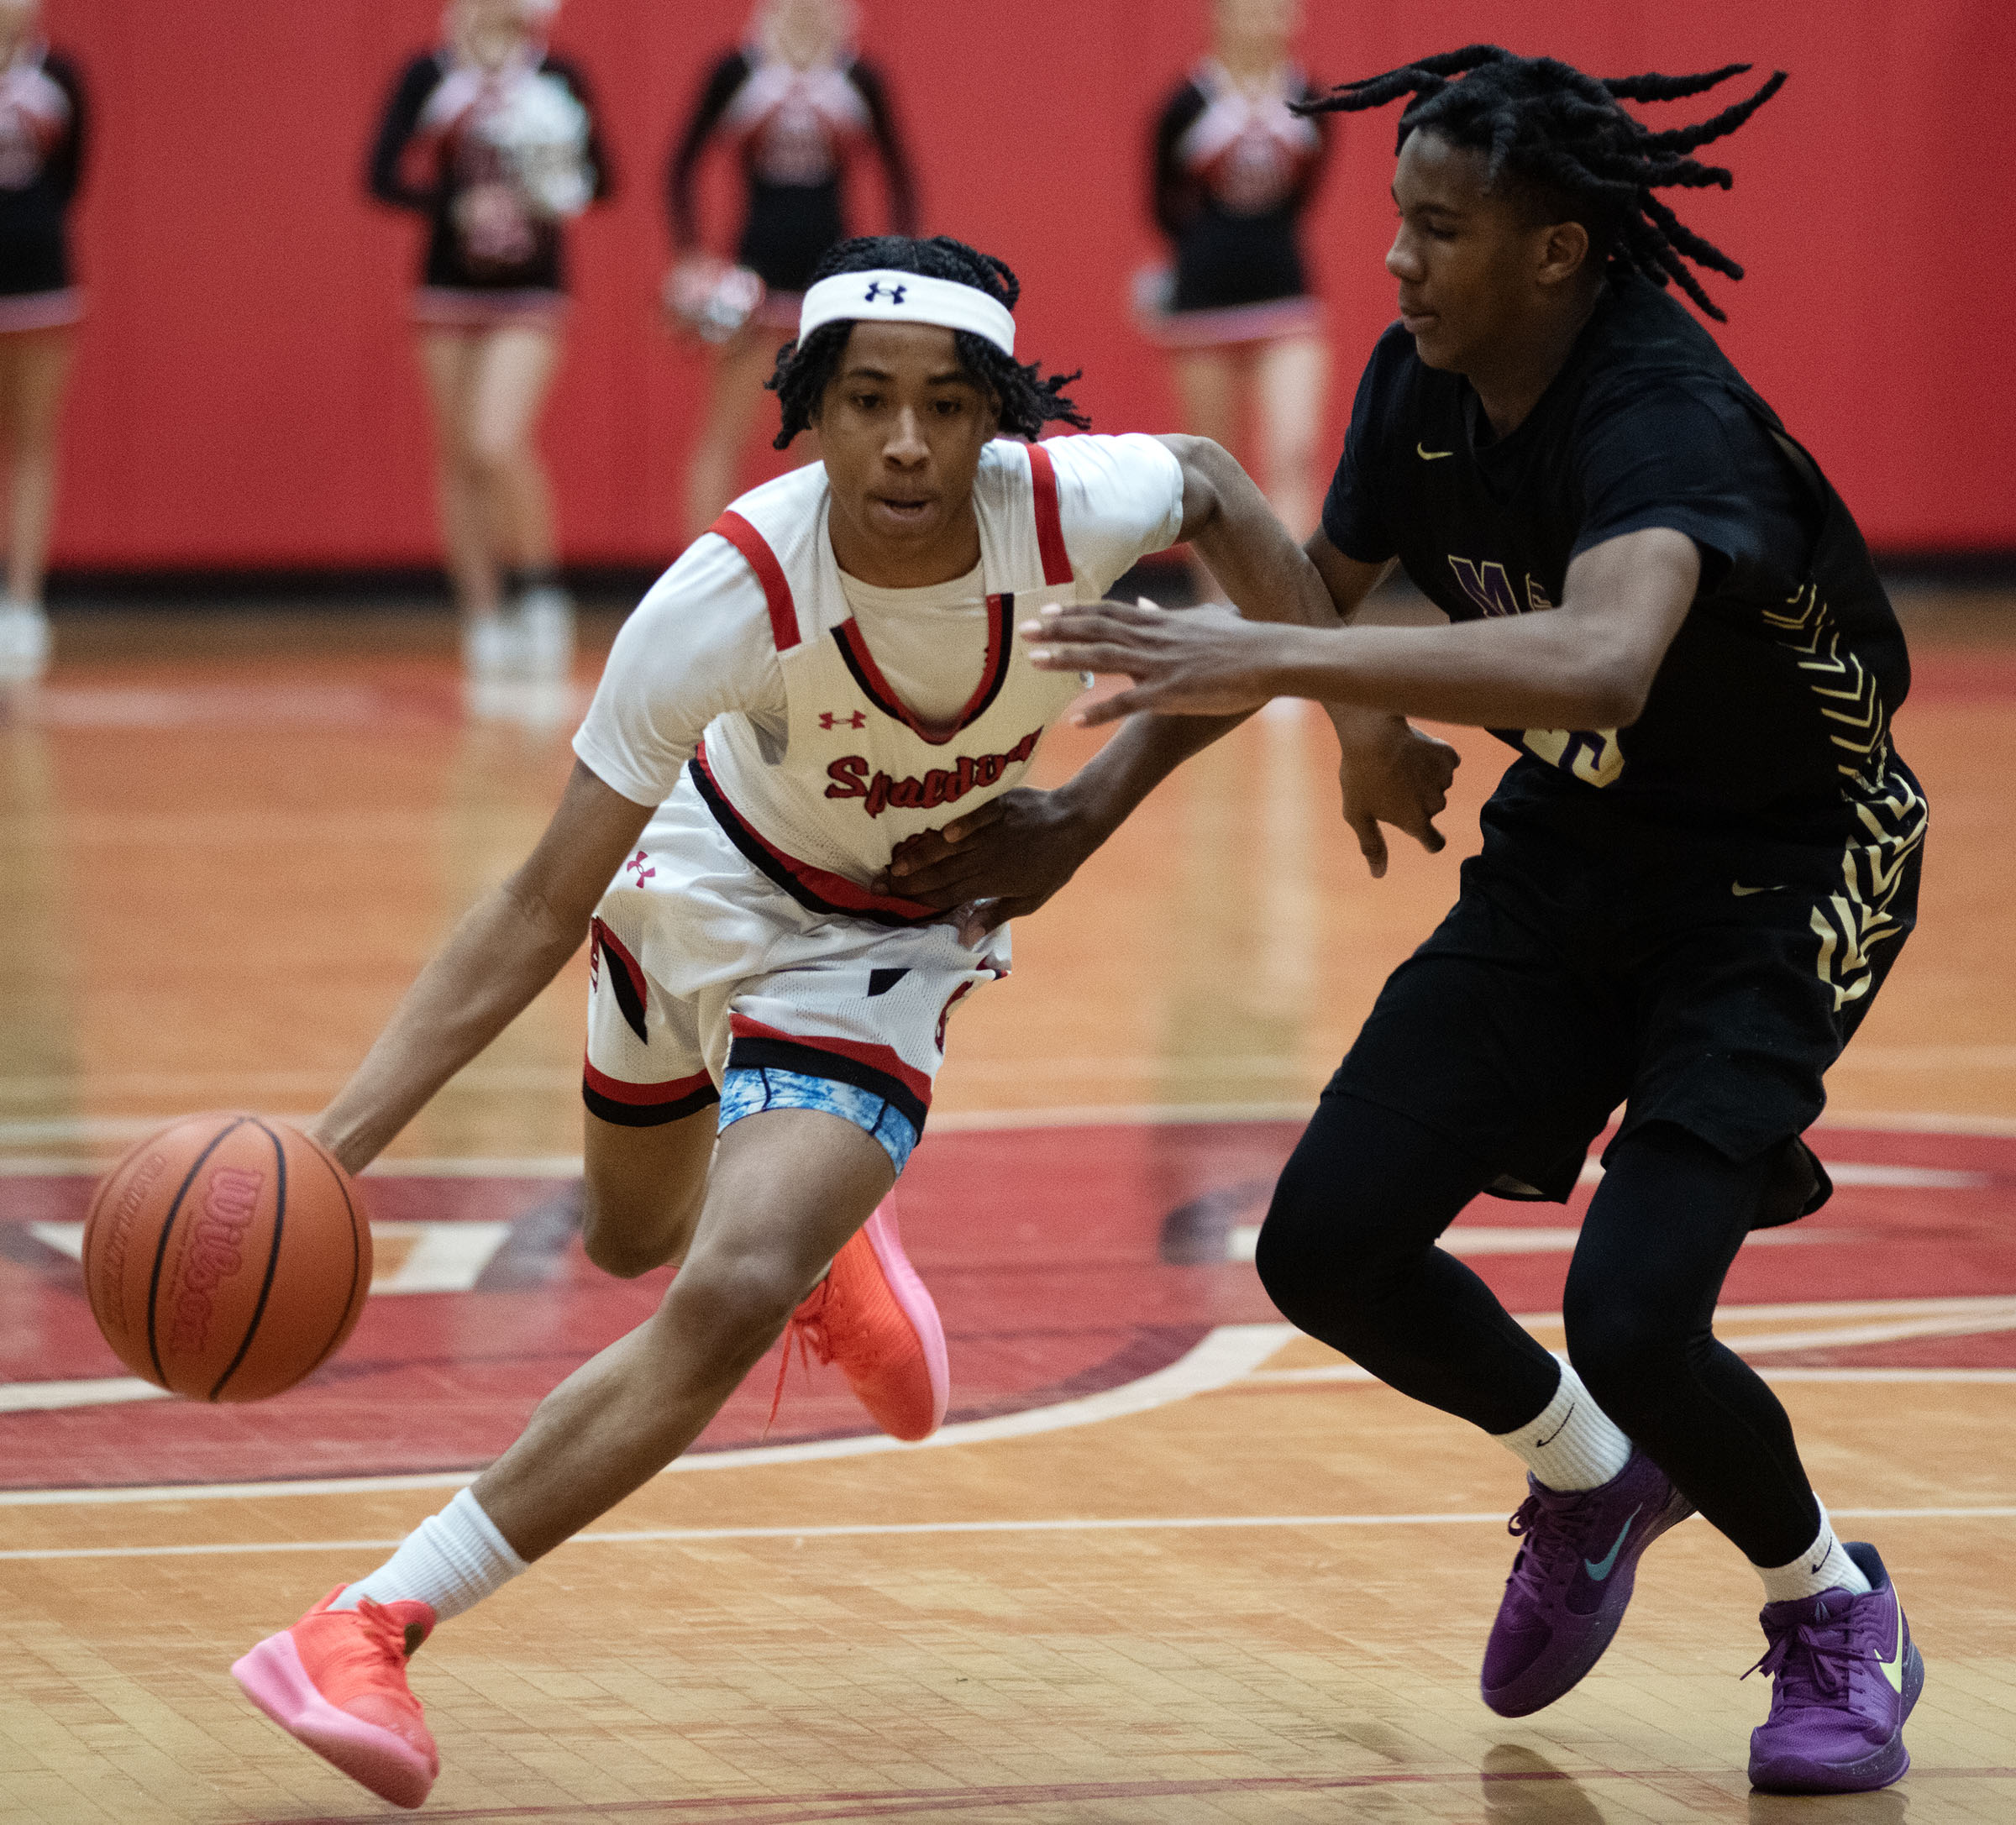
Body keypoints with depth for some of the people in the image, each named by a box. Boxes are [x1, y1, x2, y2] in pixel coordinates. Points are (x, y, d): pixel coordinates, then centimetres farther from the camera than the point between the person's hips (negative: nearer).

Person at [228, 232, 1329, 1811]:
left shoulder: (1071, 507, -32)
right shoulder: (730, 597, -36)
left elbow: (1213, 489, -3)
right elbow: (544, 907, -31)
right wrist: (337, 1140, -39)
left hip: (884, 947, -1)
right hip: (707, 866, 1)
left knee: (729, 1302, -21)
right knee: (634, 1240, 26)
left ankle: (379, 1623, -12)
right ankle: (820, 1235, 62)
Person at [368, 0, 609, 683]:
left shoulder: (560, 79, 0)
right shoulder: (430, 76, -3)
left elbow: (597, 180, 6)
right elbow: (384, 176, -5)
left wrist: (566, 189, -17)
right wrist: (459, 205, -20)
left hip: (530, 295, -1)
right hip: (448, 292, 2)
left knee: (497, 446, -18)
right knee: (459, 459, 6)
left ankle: (540, 593, 1)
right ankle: (484, 620, 18)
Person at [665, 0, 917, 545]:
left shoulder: (860, 80, 2)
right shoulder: (736, 72, -1)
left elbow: (899, 179, 10)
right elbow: (683, 166, 6)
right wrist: (689, 256, -3)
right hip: (756, 270, -2)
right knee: (723, 435, -3)